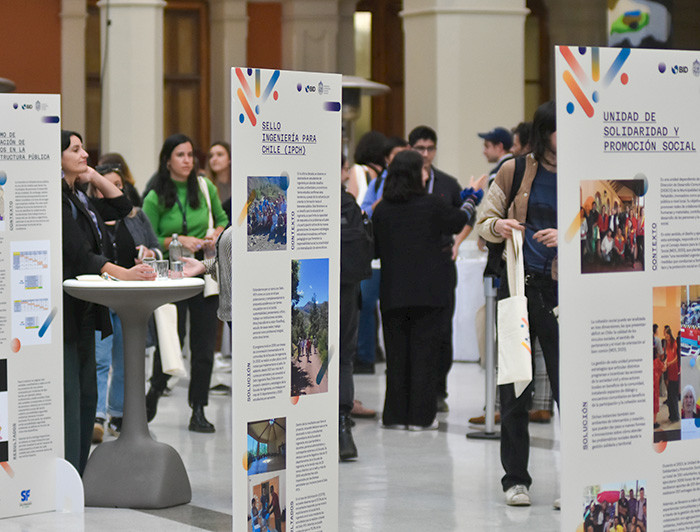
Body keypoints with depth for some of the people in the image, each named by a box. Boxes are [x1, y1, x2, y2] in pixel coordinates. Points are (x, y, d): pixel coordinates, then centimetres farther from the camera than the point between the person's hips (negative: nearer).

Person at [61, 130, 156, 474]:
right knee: (68, 395, -12)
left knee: (86, 395, 11)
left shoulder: (81, 200, 15)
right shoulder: (56, 201, -13)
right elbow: (77, 253, -22)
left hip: (85, 314, 10)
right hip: (64, 312, -10)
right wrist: (122, 274, -29)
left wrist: (94, 177, 13)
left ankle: (77, 477, 17)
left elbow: (121, 207, 28)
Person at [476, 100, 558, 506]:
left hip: (561, 291, -2)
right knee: (514, 387, 6)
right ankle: (516, 478, 17)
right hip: (519, 286, 2)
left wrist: (566, 237, -18)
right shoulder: (515, 172, 4)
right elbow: (484, 223, 11)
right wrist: (500, 225, -11)